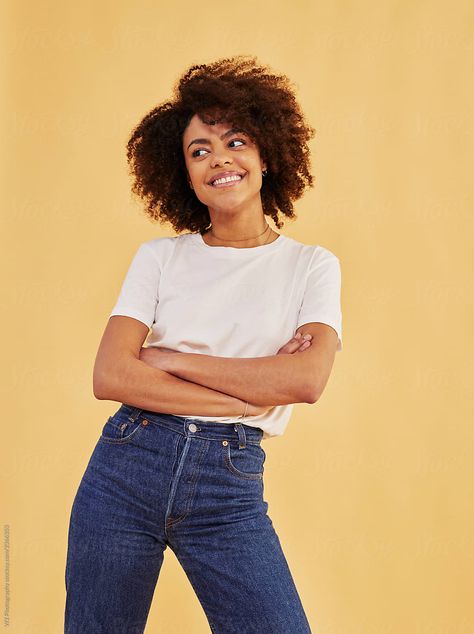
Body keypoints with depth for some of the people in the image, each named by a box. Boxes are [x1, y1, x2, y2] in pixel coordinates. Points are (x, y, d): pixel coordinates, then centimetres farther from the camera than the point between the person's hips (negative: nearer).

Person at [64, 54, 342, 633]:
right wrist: (250, 395, -12)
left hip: (231, 485, -1)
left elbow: (307, 379, -13)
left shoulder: (310, 265, 4)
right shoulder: (159, 257, 5)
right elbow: (110, 376, -7)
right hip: (126, 464, 1)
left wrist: (169, 359, -9)